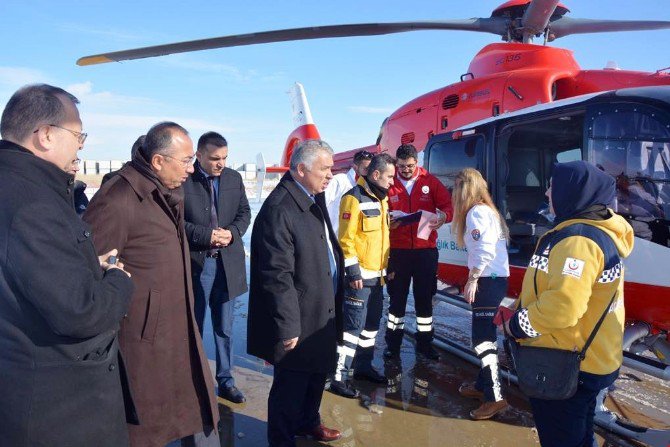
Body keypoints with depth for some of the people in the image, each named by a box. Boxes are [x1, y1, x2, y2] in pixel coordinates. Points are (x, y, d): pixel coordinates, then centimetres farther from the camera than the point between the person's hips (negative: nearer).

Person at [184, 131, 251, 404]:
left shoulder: (234, 178, 4)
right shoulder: (183, 180, -10)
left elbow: (244, 212, 8)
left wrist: (232, 233, -11)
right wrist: (206, 235, -20)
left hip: (227, 263, 4)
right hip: (195, 263, -4)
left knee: (224, 328, 15)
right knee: (193, 327, 13)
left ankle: (225, 381, 29)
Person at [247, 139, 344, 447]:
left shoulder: (314, 200, 6)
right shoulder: (279, 210, -23)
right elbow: (277, 276, -24)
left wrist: (334, 305, 13)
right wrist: (288, 327, -21)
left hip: (323, 314, 9)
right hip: (298, 321, -9)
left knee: (317, 374, 26)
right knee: (291, 384, 9)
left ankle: (308, 422, 49)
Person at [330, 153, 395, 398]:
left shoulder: (381, 198, 14)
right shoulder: (354, 198, -14)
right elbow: (346, 238, -18)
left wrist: (386, 267, 20)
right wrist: (353, 271, -20)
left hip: (377, 274, 9)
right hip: (359, 275, -9)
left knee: (371, 323, 17)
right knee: (354, 324, -7)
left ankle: (363, 366, 31)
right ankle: (340, 376, 1)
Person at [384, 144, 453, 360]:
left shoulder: (430, 182, 1)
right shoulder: (389, 184, -1)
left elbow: (449, 206, 2)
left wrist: (444, 216, -19)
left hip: (426, 250, 1)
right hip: (397, 250, 0)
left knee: (424, 298, 11)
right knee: (397, 298, 8)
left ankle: (424, 343, 25)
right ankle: (393, 343, 21)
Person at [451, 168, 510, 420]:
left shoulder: (476, 211, -11)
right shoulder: (487, 209, 18)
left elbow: (484, 250, -22)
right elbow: (484, 247, 14)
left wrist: (472, 279, -18)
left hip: (488, 280, -10)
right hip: (496, 278, 10)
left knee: (482, 338, -7)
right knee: (485, 335, 17)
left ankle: (494, 397, -4)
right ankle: (483, 385, 28)